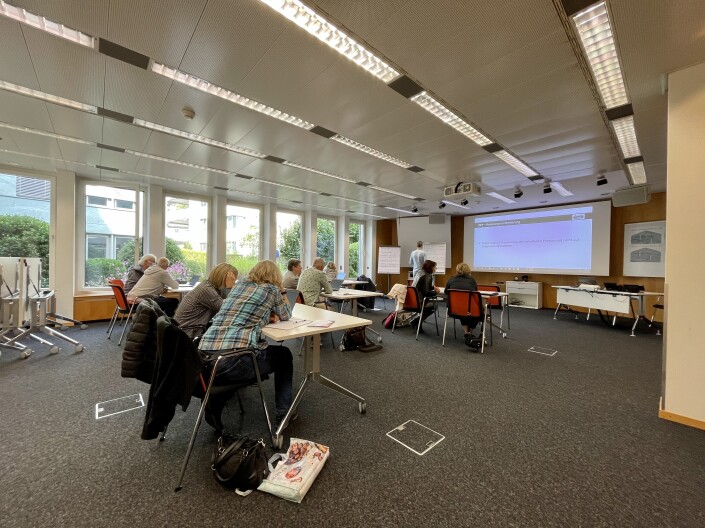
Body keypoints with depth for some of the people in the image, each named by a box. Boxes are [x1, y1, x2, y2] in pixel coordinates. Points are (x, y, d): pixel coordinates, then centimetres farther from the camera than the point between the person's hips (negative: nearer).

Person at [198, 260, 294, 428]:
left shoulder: (240, 284, 20)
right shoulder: (271, 289, 3)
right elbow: (286, 316, 18)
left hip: (205, 356, 7)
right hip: (234, 360, -6)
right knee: (284, 355, 19)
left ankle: (214, 406, 31)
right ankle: (283, 414, 23)